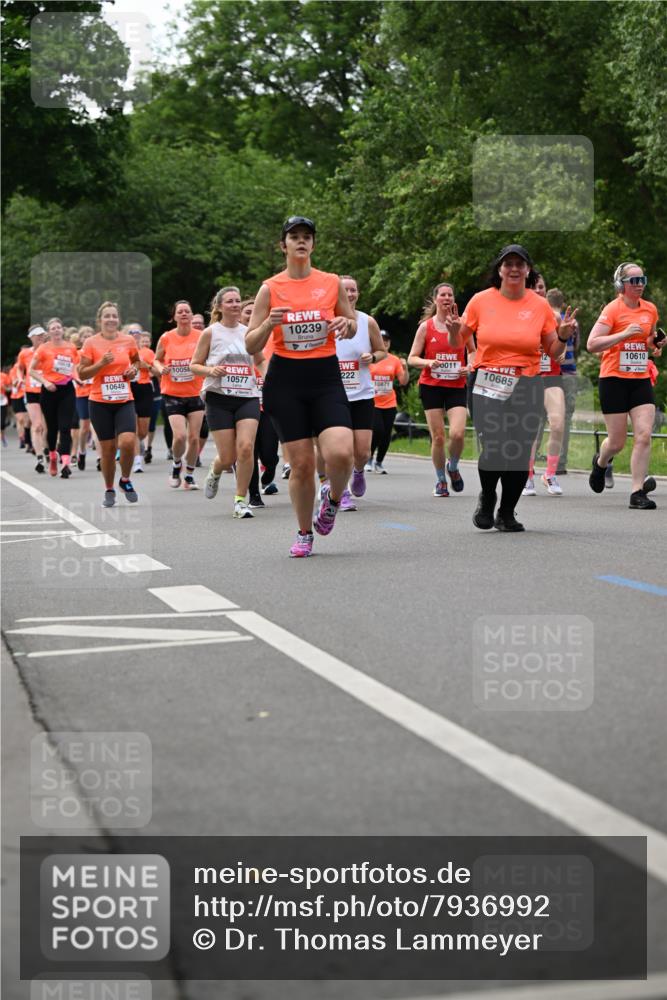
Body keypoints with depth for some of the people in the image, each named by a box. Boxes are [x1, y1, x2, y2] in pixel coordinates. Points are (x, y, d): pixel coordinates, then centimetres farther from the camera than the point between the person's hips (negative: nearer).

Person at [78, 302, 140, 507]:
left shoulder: (128, 340, 3)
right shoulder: (91, 343, -4)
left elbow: (136, 360, 23)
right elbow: (82, 374, -4)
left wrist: (133, 369, 1)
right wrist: (101, 363, -17)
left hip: (124, 401, 1)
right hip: (100, 403, -1)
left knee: (128, 442, -17)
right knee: (107, 448, 3)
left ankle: (125, 480, 10)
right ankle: (109, 490, 21)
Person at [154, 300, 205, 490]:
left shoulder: (200, 337, -4)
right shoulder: (166, 338, -2)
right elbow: (156, 360, 13)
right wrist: (161, 369, -9)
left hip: (196, 394, 1)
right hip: (172, 394, -1)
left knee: (194, 437, 1)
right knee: (180, 436, -14)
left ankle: (189, 475, 18)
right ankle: (177, 464, 17)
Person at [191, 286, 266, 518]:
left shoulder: (249, 332, 10)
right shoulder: (210, 333, 1)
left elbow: (260, 361, 25)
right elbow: (194, 365, 3)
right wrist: (210, 370, -16)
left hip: (248, 397, 2)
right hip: (219, 398, -2)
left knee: (246, 447, -17)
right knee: (228, 457, -3)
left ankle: (241, 501, -4)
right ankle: (215, 471, 35)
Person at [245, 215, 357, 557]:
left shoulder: (332, 283, 5)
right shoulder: (270, 288, 2)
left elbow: (352, 326, 18)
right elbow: (251, 346, 4)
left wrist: (345, 324, -6)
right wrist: (269, 324, -16)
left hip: (326, 377, 0)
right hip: (285, 380, 0)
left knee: (340, 453, -20)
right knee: (301, 463, -1)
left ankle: (332, 499, 13)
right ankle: (304, 534, 18)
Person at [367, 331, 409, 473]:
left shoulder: (395, 360, 5)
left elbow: (403, 382, 7)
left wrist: (405, 368, -10)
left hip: (389, 404, 3)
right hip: (372, 403, -3)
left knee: (386, 435, 2)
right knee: (377, 430, -15)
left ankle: (379, 463, 19)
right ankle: (369, 458, 8)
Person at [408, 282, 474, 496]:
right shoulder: (426, 327, 2)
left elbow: (473, 351, 20)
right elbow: (412, 358, 3)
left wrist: (470, 367, 0)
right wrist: (428, 362, -16)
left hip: (457, 386, 0)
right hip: (431, 386, 0)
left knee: (458, 433, -16)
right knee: (438, 437, -1)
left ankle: (452, 467, 14)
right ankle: (440, 480, 17)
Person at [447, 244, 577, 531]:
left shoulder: (540, 305, 5)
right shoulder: (481, 300, 3)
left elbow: (553, 352, 13)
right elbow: (457, 344, 11)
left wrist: (563, 337, -7)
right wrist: (454, 331, -10)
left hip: (527, 387, 1)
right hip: (488, 386, -1)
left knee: (520, 452, -4)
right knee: (493, 450, -15)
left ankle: (507, 513, 18)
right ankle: (487, 497, 17)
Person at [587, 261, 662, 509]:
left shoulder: (650, 309, 9)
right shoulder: (613, 309, -8)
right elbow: (592, 344, -14)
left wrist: (654, 346, 4)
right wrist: (624, 333, -21)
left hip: (641, 380, 4)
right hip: (614, 379, -4)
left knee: (644, 435, -11)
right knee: (617, 442, 2)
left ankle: (637, 493, -6)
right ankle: (601, 461, 38)